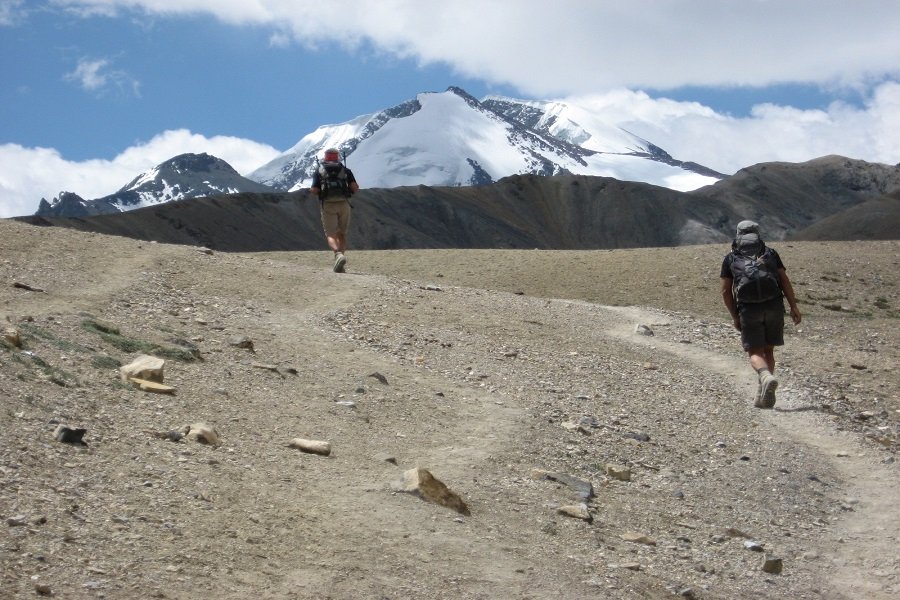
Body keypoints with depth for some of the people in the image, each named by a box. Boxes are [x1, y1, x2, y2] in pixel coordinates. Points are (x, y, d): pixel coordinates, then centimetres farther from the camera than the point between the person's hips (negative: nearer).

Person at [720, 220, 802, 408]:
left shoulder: (730, 259, 12)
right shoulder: (770, 253, 16)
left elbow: (726, 291, 6)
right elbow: (785, 280, 5)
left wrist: (734, 316, 13)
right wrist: (794, 307, 3)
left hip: (749, 309, -2)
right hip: (774, 307, 2)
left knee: (755, 352, 2)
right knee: (768, 351, 15)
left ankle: (767, 377, -29)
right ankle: (764, 396, 9)